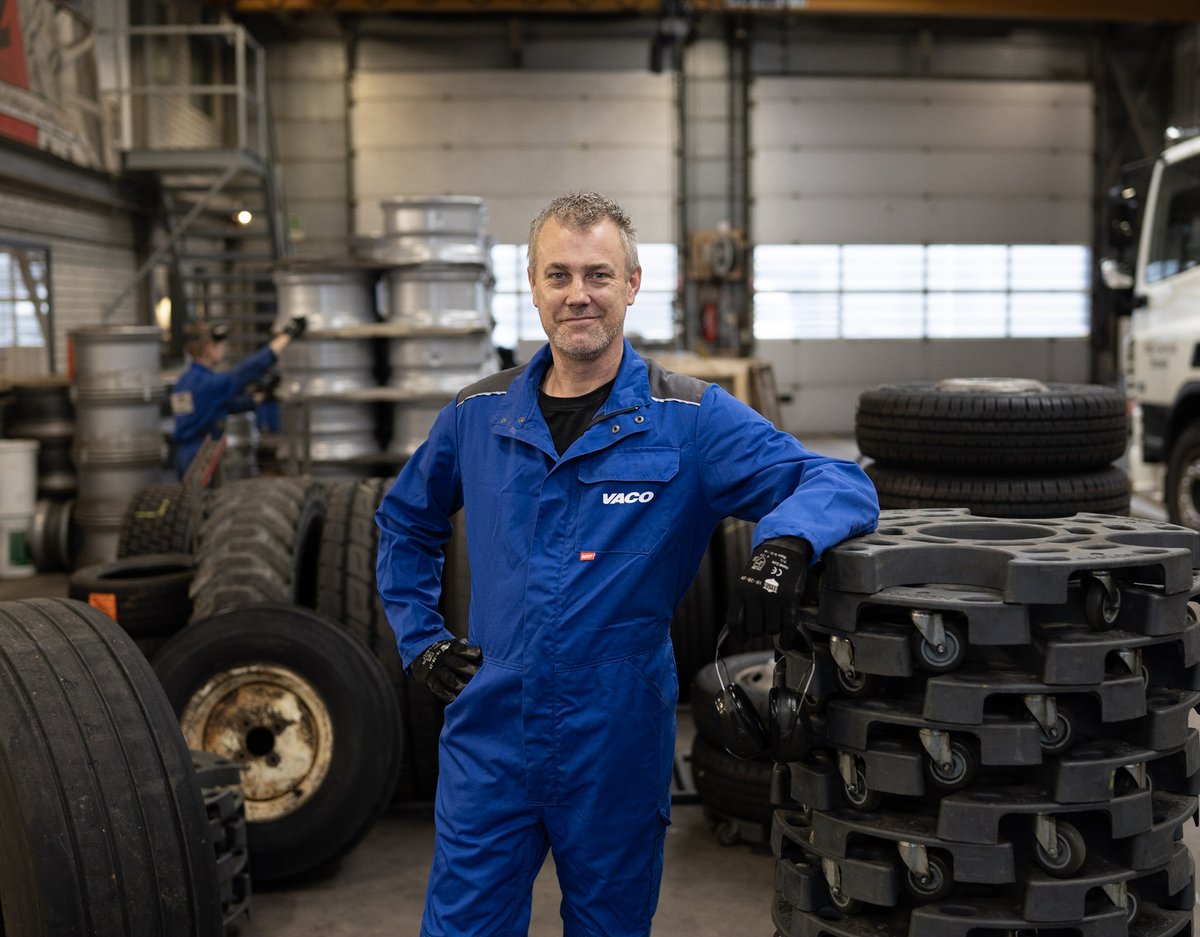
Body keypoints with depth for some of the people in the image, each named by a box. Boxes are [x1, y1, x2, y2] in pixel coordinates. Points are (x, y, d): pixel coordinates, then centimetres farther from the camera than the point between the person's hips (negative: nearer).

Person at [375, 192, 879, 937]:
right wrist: (418, 636, 11)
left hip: (620, 752, -2)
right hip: (489, 742, 2)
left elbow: (839, 484, -12)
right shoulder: (478, 415, 4)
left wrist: (786, 541, -33)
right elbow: (405, 520, 21)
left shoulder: (690, 421, -7)